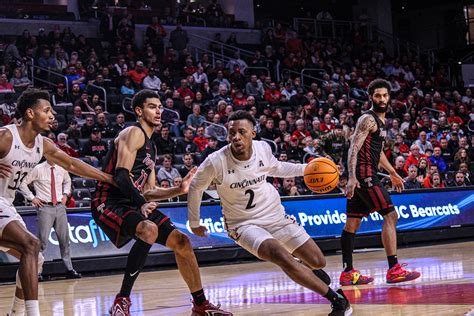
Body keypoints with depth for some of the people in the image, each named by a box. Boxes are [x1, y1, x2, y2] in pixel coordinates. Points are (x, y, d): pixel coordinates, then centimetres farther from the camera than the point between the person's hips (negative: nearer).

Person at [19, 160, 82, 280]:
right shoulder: (38, 169, -5)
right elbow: (23, 184, 0)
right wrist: (32, 198, -5)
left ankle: (69, 269, 16)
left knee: (64, 239, 8)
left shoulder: (61, 169, 8)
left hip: (60, 207, 5)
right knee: (43, 240, -9)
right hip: (45, 207, -5)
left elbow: (67, 181, 29)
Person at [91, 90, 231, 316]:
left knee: (181, 241, 7)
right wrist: (141, 203, -33)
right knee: (149, 230, -36)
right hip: (109, 203, -10)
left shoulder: (151, 147, 20)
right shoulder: (134, 134, -9)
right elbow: (121, 175, -22)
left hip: (134, 205, 10)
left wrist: (179, 190, 8)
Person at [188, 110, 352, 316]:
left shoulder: (263, 148, -12)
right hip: (244, 224, -4)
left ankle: (310, 269, 49)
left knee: (318, 261, 8)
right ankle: (337, 299, -21)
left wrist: (305, 169, 1)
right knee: (283, 258, -32)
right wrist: (194, 223, 5)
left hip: (275, 214, 4)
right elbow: (196, 188, -4)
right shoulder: (216, 162, -24)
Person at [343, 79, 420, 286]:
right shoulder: (368, 119, -11)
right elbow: (354, 148, -20)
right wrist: (352, 177, -31)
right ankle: (393, 270, -12)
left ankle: (348, 273, 10)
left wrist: (392, 172, 38)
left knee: (353, 222, 8)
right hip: (365, 175, -10)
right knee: (390, 215, -11)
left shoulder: (380, 121, 20)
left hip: (363, 177, 10)